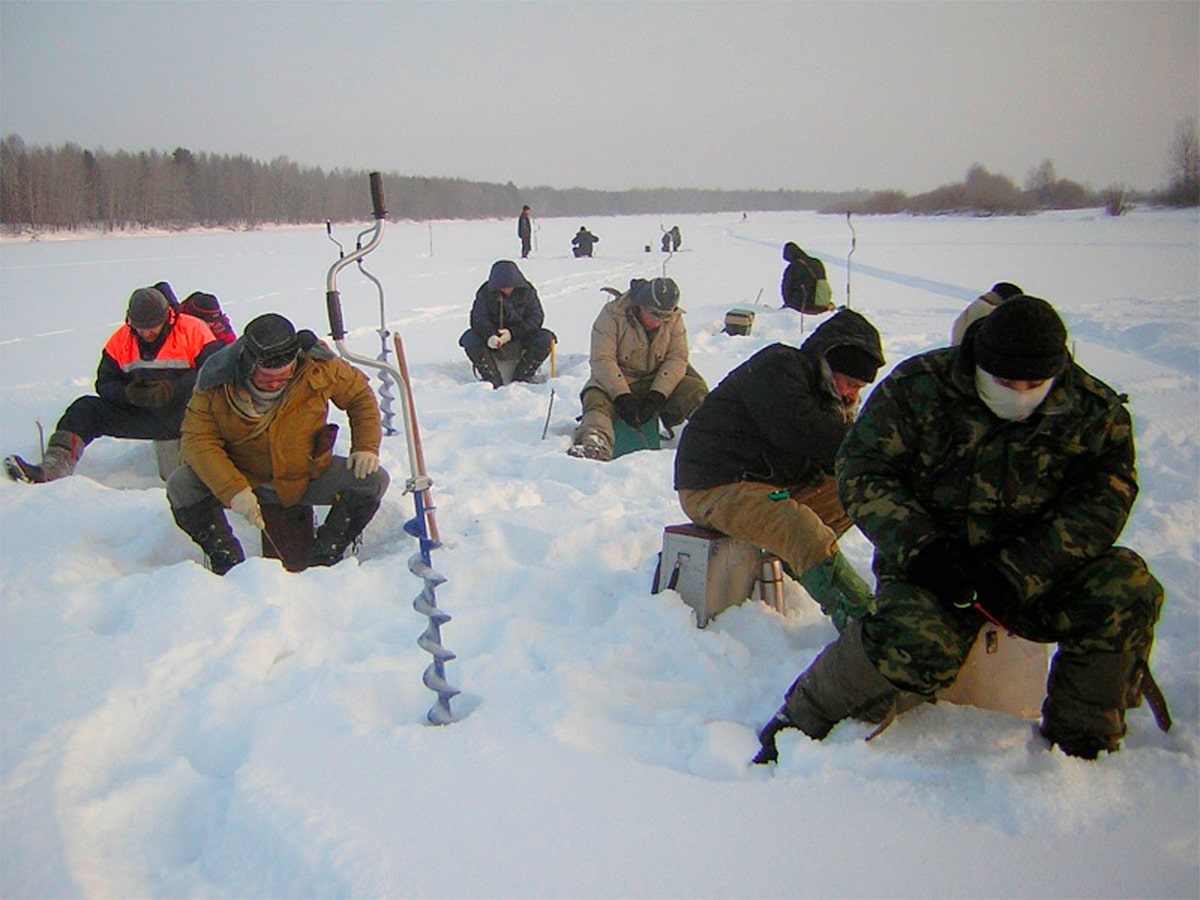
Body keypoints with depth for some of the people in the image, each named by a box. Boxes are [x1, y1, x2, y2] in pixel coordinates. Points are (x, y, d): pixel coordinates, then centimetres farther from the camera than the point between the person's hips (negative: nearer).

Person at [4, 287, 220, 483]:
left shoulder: (193, 331, -8)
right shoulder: (120, 341, 8)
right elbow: (104, 383, 12)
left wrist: (170, 389, -25)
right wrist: (127, 393, -12)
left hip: (185, 415, -5)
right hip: (142, 415, 5)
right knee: (86, 409, -6)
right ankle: (54, 468, -17)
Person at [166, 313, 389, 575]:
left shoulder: (318, 367, -17)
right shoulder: (218, 382, -19)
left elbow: (359, 394, -1)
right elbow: (198, 439, -20)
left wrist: (366, 447, -13)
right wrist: (233, 489, -34)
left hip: (309, 477, 1)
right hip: (242, 478, 0)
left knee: (373, 479, -20)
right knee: (180, 487, -25)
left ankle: (324, 557, -7)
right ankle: (228, 562, -6)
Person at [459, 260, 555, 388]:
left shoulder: (527, 292, -9)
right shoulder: (485, 293, -10)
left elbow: (536, 317, -12)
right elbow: (478, 319, -15)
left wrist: (512, 333, -27)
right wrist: (489, 336, -38)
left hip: (521, 337, 0)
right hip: (493, 338, 0)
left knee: (546, 339, -27)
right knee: (470, 340, -27)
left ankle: (521, 378, -20)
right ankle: (493, 381, -26)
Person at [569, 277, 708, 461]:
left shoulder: (674, 318, -2)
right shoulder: (613, 314, -14)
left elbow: (678, 358, -8)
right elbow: (602, 359, -18)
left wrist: (657, 396, -22)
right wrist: (622, 397, -29)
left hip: (659, 382, 4)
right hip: (615, 381, -4)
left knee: (695, 389, -21)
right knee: (596, 400, -35)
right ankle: (595, 444, -59)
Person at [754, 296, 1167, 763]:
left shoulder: (1098, 413, -4)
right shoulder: (919, 386, -10)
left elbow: (1101, 503, -9)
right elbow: (862, 471, -8)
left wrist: (1017, 575, -23)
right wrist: (921, 547, -22)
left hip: (1038, 571, 3)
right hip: (931, 565, -3)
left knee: (1126, 585, -24)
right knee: (918, 641, -33)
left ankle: (1083, 738, -3)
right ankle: (805, 718, -9)